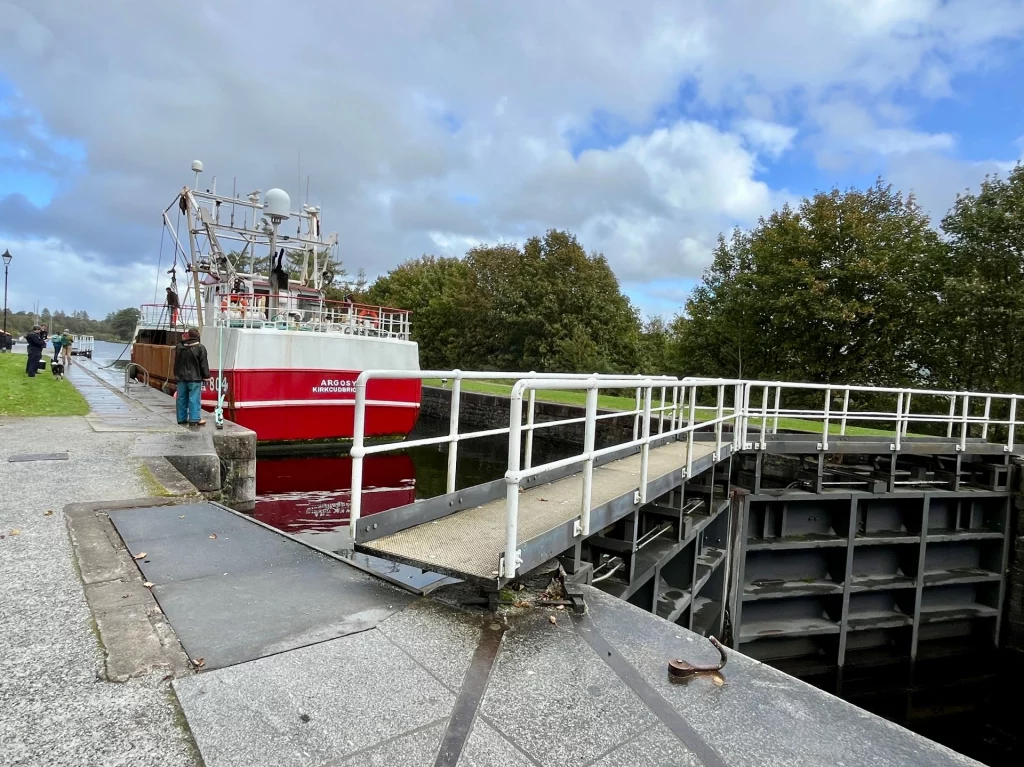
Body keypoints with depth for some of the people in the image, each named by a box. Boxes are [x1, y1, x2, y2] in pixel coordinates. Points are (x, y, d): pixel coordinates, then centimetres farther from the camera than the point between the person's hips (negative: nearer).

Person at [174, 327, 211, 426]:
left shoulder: (179, 347, 6)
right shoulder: (200, 347, -11)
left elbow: (176, 362, 15)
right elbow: (203, 364, -9)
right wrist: (206, 376, -1)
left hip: (182, 377, 5)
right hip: (194, 377, -5)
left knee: (182, 398, 11)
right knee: (194, 399, -4)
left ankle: (182, 418, 17)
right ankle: (194, 419, -5)